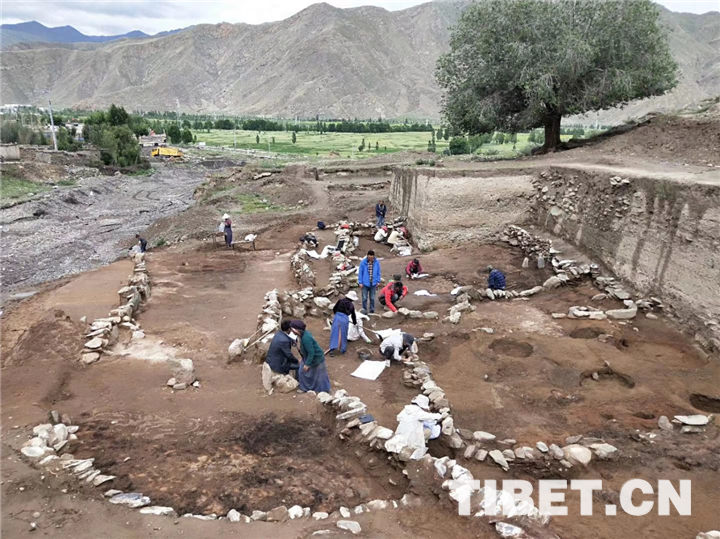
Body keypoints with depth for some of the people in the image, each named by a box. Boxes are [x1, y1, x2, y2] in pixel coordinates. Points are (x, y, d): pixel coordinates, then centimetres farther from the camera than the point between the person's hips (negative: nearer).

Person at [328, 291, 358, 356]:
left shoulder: (341, 300, 13)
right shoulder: (352, 305, 18)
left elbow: (334, 309, 12)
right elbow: (353, 315, 29)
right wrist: (355, 323, 47)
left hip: (337, 316, 0)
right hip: (345, 318, 0)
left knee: (334, 333, 2)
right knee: (343, 334, 14)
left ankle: (332, 349, -4)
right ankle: (343, 349, 23)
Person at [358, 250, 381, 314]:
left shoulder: (377, 262, -6)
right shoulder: (363, 262, -12)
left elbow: (378, 272, 4)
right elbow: (360, 273, -6)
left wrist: (378, 281, 3)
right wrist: (360, 282, -6)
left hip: (373, 283, 2)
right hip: (365, 283, -2)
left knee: (372, 298, 14)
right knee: (364, 298, 6)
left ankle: (372, 309, 28)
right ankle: (364, 309, 21)